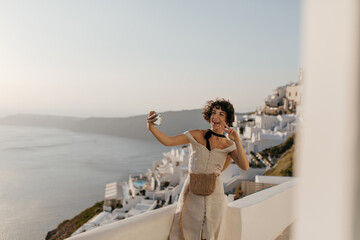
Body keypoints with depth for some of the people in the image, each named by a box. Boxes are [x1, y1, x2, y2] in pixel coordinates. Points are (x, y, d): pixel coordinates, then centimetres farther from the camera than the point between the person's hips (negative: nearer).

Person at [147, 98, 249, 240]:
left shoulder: (229, 145, 3)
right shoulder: (196, 135, 0)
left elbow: (245, 166, -11)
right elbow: (168, 141, -10)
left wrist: (237, 140, -20)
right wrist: (151, 127, -26)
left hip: (213, 194, 0)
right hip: (191, 193, 0)